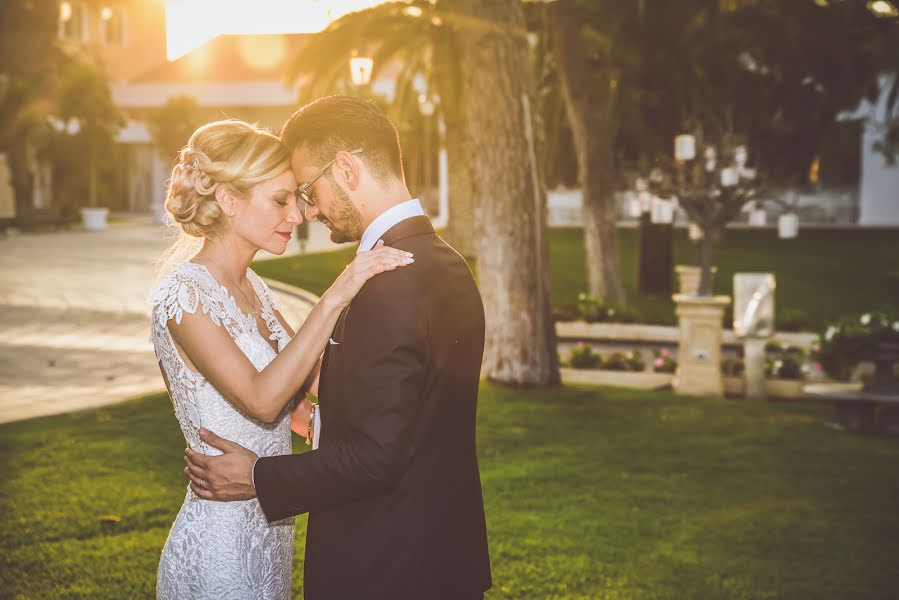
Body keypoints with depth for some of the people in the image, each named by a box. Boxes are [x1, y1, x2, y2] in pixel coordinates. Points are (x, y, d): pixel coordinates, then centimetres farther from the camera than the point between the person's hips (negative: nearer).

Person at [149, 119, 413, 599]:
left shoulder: (250, 288, 8)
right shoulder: (183, 293, -19)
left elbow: (305, 386, 8)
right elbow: (261, 398, -28)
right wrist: (333, 299, -29)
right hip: (220, 537, -8)